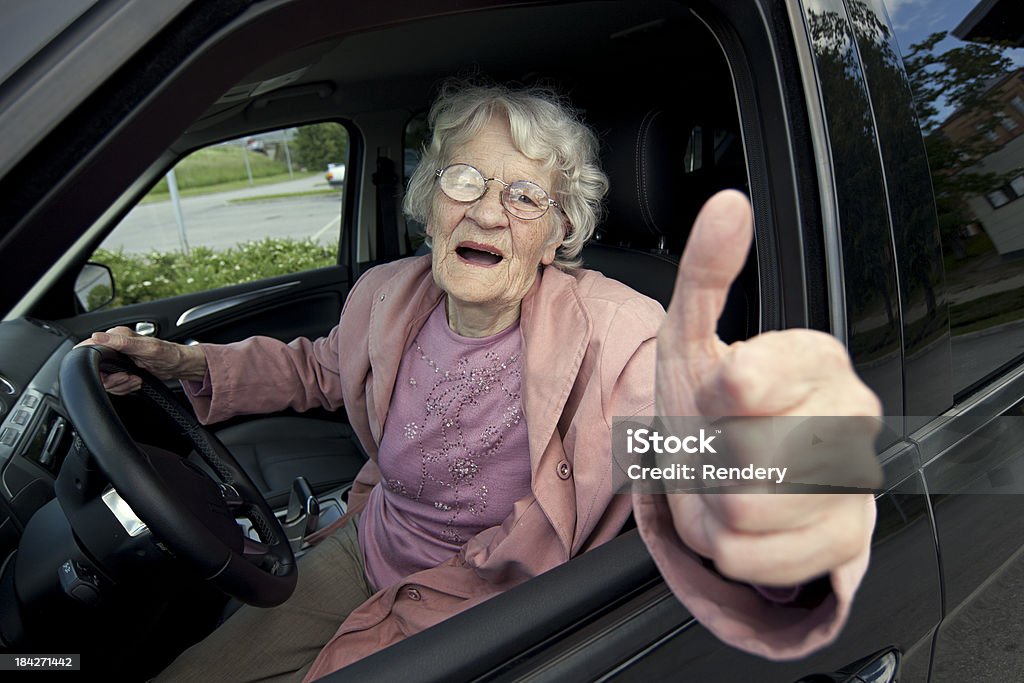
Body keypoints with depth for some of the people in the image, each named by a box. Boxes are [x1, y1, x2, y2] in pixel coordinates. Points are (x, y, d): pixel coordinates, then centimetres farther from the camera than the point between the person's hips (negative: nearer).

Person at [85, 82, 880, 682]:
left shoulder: (615, 337, -26)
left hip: (481, 617, -4)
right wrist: (180, 361, -3)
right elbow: (317, 366, 12)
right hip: (363, 556, 5)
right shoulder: (387, 295, -8)